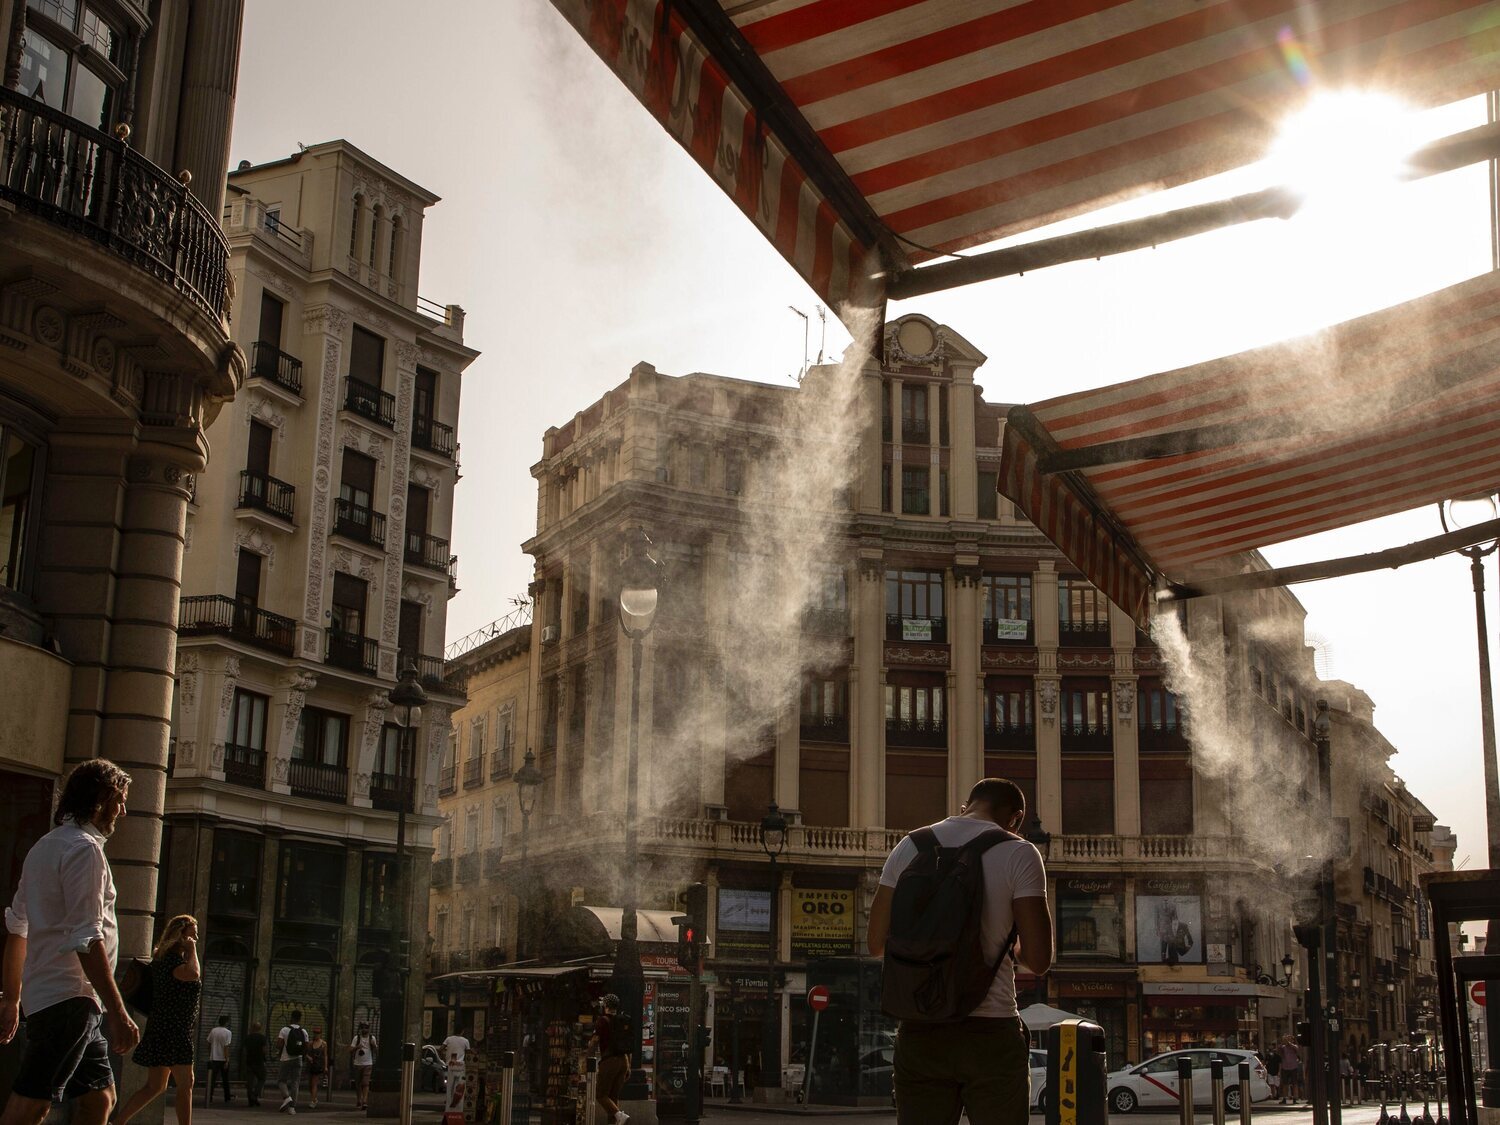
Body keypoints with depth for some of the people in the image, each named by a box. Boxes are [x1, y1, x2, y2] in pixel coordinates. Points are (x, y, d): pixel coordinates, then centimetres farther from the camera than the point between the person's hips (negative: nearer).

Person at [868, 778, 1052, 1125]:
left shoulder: (910, 846, 7)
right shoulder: (1018, 854, -3)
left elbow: (878, 943, 8)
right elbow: (1038, 960, -7)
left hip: (920, 1031, 3)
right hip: (991, 1033, -3)